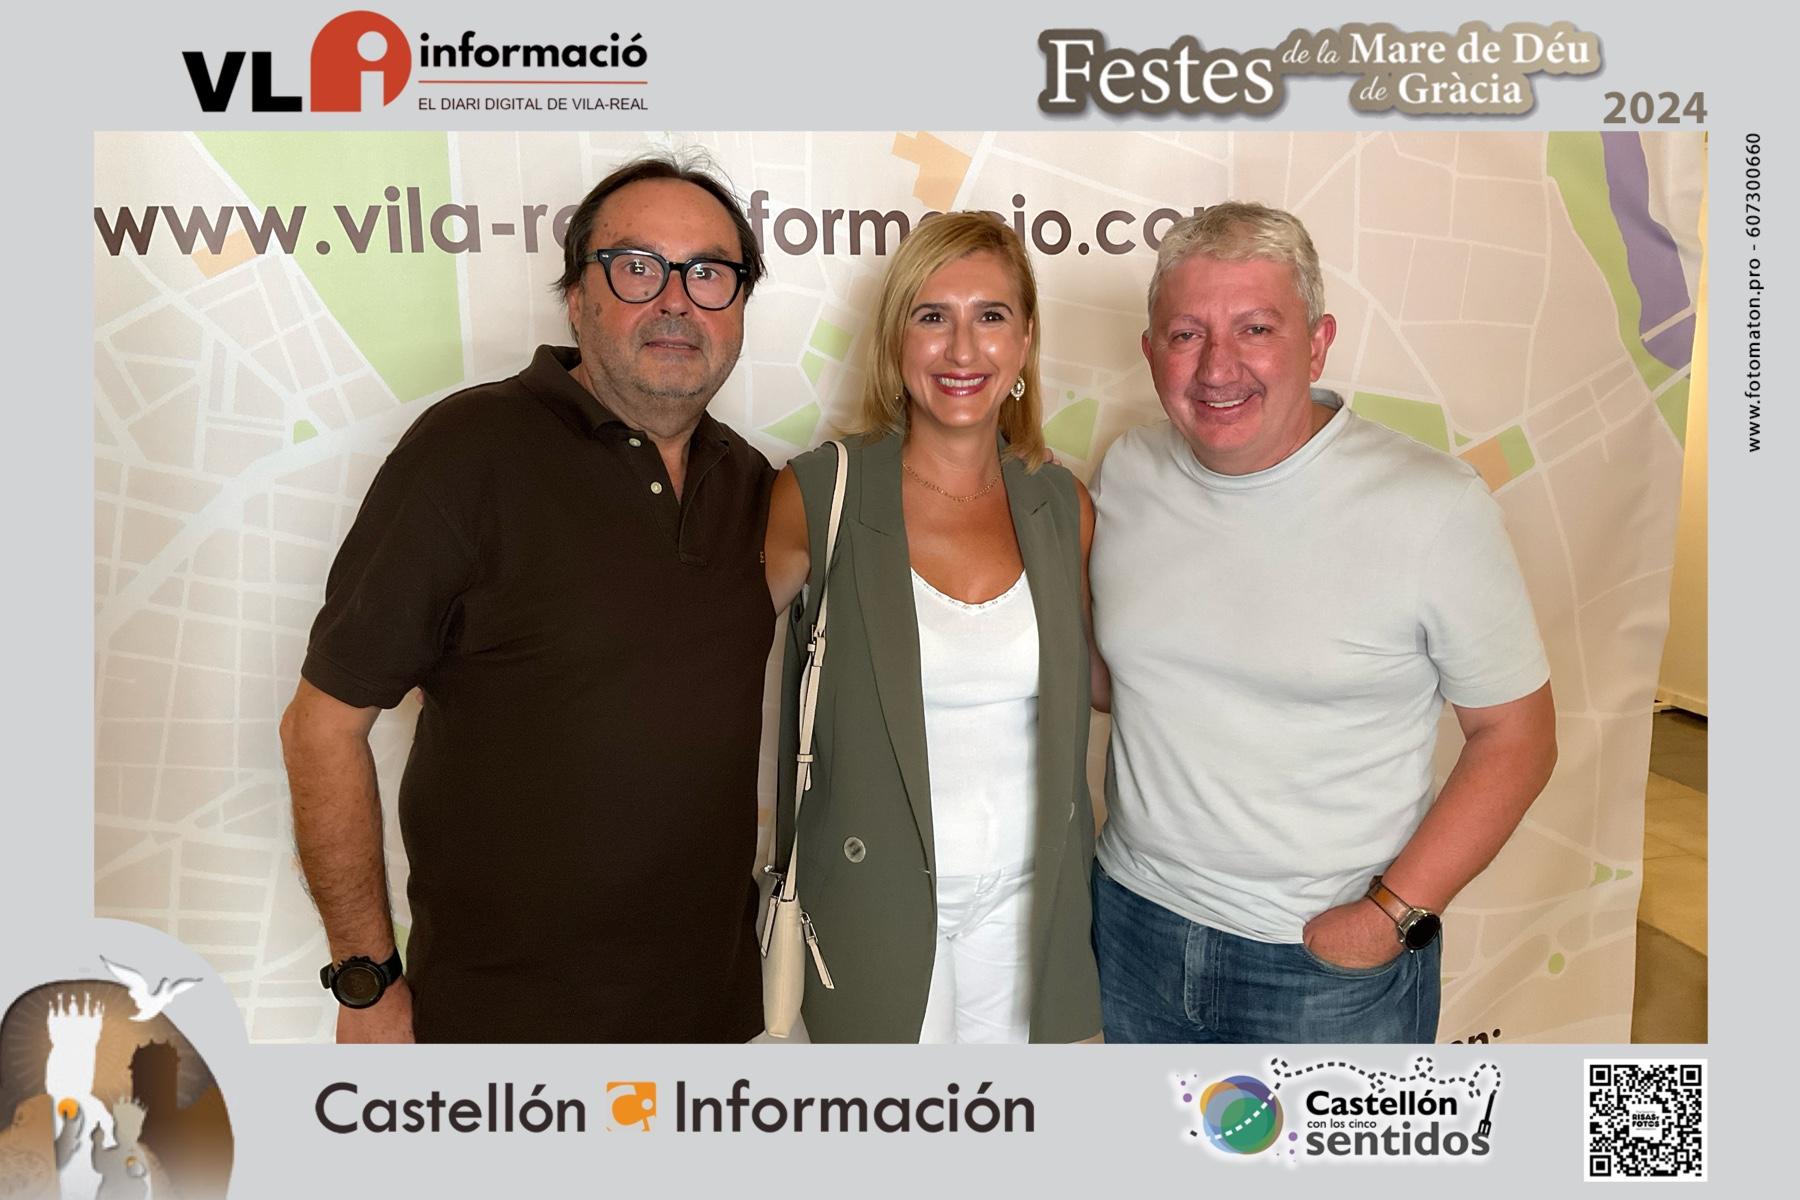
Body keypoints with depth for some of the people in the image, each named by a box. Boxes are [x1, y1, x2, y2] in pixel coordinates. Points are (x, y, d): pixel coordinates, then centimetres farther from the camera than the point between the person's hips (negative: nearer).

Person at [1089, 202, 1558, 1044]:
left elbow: (1516, 734, -9)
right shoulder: (1125, 473, -3)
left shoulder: (1433, 506, -15)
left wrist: (1392, 915, -14)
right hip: (1134, 919, 4)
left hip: (1332, 958, -3)